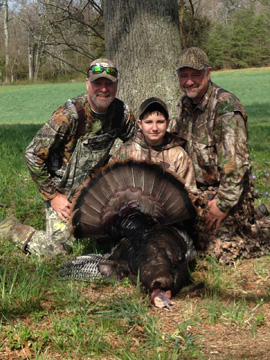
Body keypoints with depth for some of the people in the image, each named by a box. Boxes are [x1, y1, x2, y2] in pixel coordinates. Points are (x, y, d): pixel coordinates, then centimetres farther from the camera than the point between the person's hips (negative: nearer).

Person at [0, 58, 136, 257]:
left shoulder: (122, 112, -10)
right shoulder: (70, 115, -27)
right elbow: (33, 155, -23)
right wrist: (53, 196, -18)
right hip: (63, 191, -5)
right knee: (56, 249, -7)